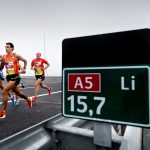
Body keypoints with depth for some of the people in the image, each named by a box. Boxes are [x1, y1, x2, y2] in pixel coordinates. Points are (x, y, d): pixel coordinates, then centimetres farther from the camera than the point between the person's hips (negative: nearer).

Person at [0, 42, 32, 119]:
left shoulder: (16, 55, -5)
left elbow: (25, 61, 9)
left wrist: (24, 68, 3)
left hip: (15, 77, -6)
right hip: (8, 77, 6)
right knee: (18, 92, 19)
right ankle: (28, 99, 46)